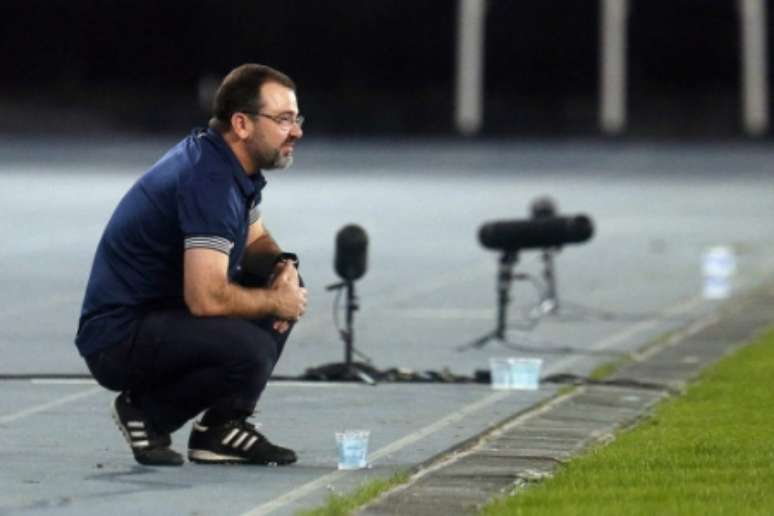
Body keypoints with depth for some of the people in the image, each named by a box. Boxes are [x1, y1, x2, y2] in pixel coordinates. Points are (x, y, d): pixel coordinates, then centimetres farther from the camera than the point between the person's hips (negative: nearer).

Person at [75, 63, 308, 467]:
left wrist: (282, 266, 0)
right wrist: (276, 302, -13)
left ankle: (222, 426, 6)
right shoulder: (208, 182, -24)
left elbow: (255, 240, 24)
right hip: (118, 339, -11)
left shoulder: (229, 164, 7)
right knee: (251, 350, -31)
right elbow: (206, 297, -31)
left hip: (161, 317, 11)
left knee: (286, 287, 6)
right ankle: (147, 413, -6)